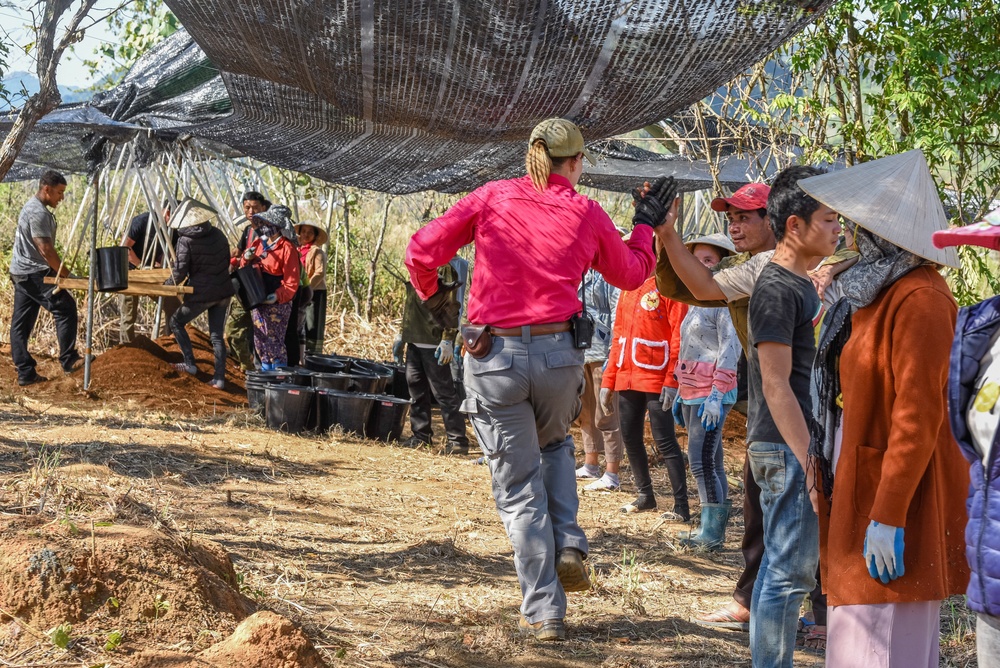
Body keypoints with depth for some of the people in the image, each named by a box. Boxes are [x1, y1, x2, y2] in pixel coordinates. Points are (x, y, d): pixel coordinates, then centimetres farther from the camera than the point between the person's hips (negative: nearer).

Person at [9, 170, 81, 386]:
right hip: (34, 273, -11)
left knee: (20, 324, 6)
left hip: (21, 273, 11)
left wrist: (59, 271, 20)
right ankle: (68, 360, -10)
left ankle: (25, 373, 8)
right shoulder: (38, 213, -17)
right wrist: (66, 274, -14)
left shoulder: (32, 207, 17)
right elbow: (46, 249, -22)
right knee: (65, 308, -11)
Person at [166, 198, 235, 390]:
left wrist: (170, 283, 6)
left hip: (201, 293, -5)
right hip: (223, 291, 5)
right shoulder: (217, 234, 2)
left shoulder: (185, 240, -14)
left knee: (176, 322, 16)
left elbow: (180, 271, -13)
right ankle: (219, 378, 7)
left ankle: (190, 363, 11)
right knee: (216, 335, 11)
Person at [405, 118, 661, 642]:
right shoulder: (588, 214, 3)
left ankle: (544, 613, 8)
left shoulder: (492, 197, 0)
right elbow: (630, 274, 19)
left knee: (519, 488, 7)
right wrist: (646, 225, 34)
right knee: (555, 444, 32)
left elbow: (423, 249, -4)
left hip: (492, 356, -1)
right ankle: (568, 546, 14)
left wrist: (431, 294, 15)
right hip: (559, 356, 1)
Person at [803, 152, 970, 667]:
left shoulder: (918, 300, -16)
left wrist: (888, 517, -22)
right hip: (862, 488, 9)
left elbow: (918, 416, -21)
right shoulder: (878, 292, 12)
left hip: (897, 494, -9)